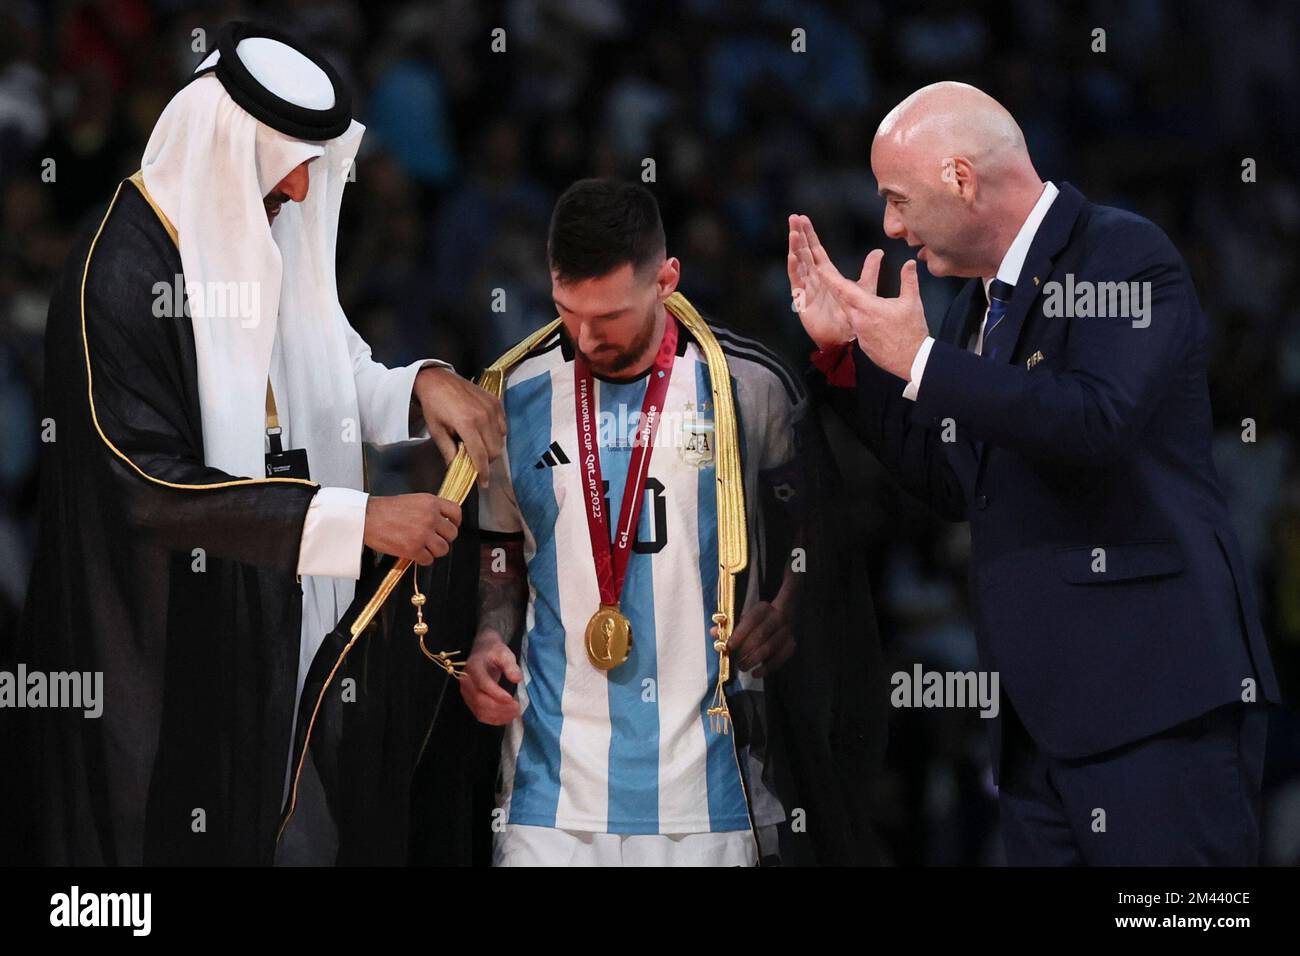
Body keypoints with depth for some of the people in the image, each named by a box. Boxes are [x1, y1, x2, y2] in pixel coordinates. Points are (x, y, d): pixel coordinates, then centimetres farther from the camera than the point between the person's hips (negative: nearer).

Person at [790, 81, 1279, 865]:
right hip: (1041, 710, 9)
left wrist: (921, 361, -20)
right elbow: (951, 484, 22)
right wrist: (843, 349, 15)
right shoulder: (982, 298, 18)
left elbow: (1097, 420, -25)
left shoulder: (1124, 256, -8)